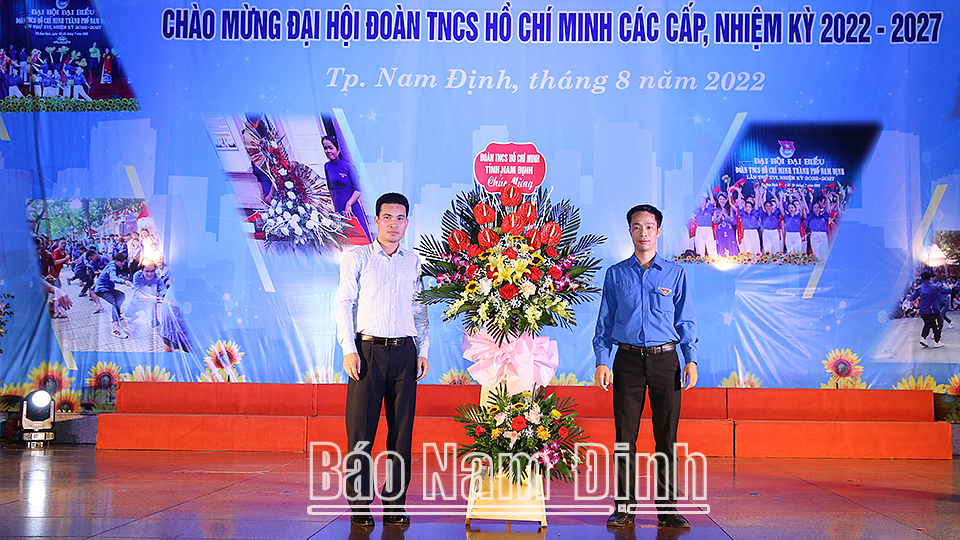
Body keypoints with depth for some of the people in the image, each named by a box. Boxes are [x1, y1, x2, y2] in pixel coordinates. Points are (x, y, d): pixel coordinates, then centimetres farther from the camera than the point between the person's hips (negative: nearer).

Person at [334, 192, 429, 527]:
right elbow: (344, 304, 2)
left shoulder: (414, 262, 14)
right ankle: (359, 503, 6)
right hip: (367, 349, -2)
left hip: (404, 351, 3)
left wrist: (423, 351, 7)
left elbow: (420, 310, 16)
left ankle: (395, 502, 10)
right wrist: (349, 350, -8)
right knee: (361, 428, -3)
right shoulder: (357, 258, 7)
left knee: (401, 428, 2)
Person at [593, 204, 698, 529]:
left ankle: (667, 507, 11)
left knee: (666, 437, 2)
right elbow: (605, 322, 9)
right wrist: (602, 361, -1)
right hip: (628, 359, 0)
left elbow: (685, 321, 8)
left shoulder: (675, 273, 8)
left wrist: (691, 359, -3)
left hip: (665, 359, 0)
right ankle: (624, 508, 9)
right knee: (625, 437, 1)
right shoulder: (615, 274, 8)